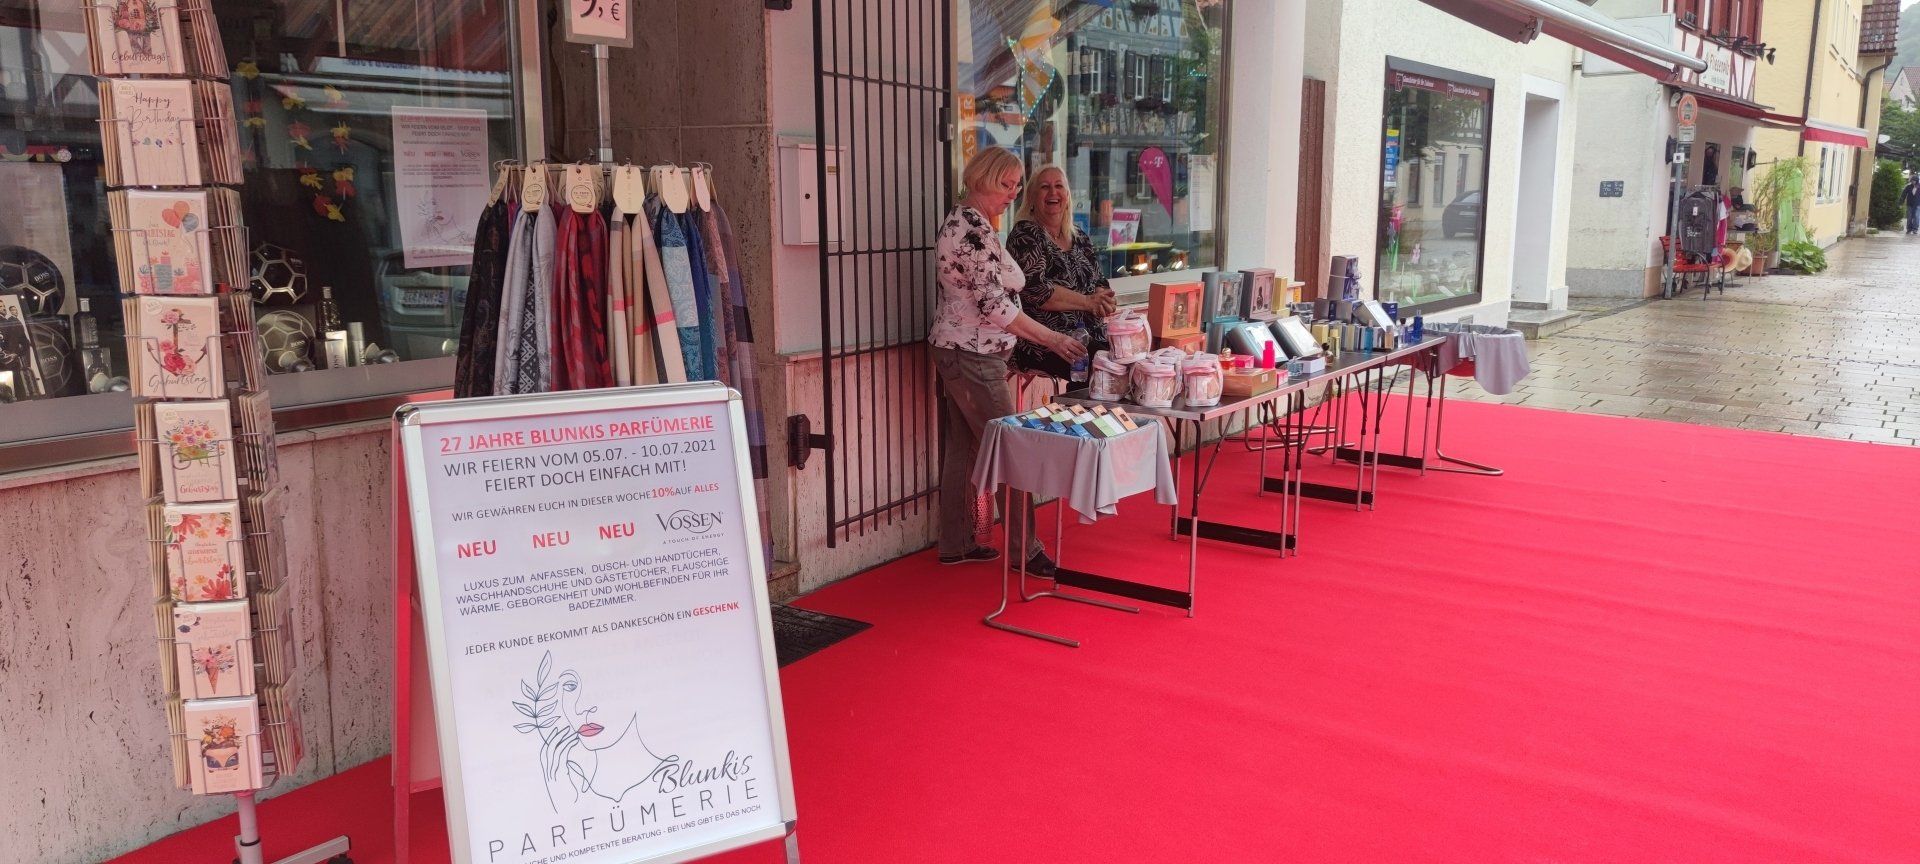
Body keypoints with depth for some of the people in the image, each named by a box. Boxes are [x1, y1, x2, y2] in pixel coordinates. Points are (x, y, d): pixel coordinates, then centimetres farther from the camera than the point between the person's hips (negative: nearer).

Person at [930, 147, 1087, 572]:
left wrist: (1000, 353, 22)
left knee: (962, 447, 13)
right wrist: (1050, 338, -18)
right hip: (973, 357, -10)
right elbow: (993, 303, -23)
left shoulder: (959, 219, 14)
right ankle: (1026, 550, 5)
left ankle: (956, 544, 21)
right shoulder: (974, 229, -19)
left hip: (954, 350, 10)